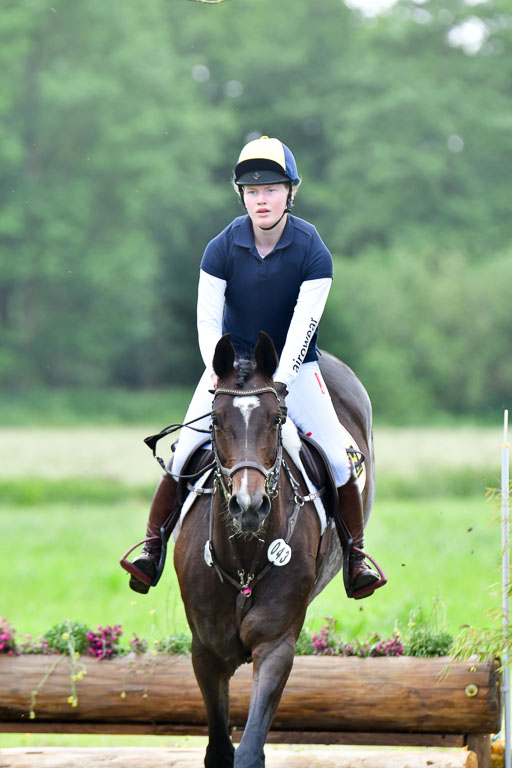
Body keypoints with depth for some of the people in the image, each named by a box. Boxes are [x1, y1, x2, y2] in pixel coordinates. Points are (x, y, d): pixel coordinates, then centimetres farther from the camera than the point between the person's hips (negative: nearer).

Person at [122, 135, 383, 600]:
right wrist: (218, 371, -27)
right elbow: (208, 321, -11)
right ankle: (152, 547, 2)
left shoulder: (312, 252, -15)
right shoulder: (223, 248, -11)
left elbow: (303, 325, -20)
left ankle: (355, 555, 3)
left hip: (294, 366, -1)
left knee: (337, 461, -12)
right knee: (184, 454, -10)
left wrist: (280, 381, -31)